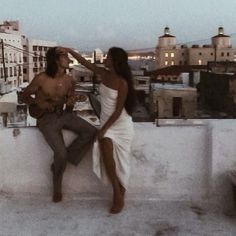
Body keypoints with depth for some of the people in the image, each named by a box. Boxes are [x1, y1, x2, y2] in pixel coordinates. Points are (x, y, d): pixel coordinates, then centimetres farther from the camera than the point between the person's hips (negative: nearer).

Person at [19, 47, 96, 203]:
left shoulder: (69, 80, 0)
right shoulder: (41, 79, -15)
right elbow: (23, 96, -3)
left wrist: (71, 102, -10)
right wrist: (39, 103, -18)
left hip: (63, 114, 6)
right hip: (47, 118, -5)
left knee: (91, 132, -14)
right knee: (61, 153, -21)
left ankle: (60, 162, -1)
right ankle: (57, 185, 9)